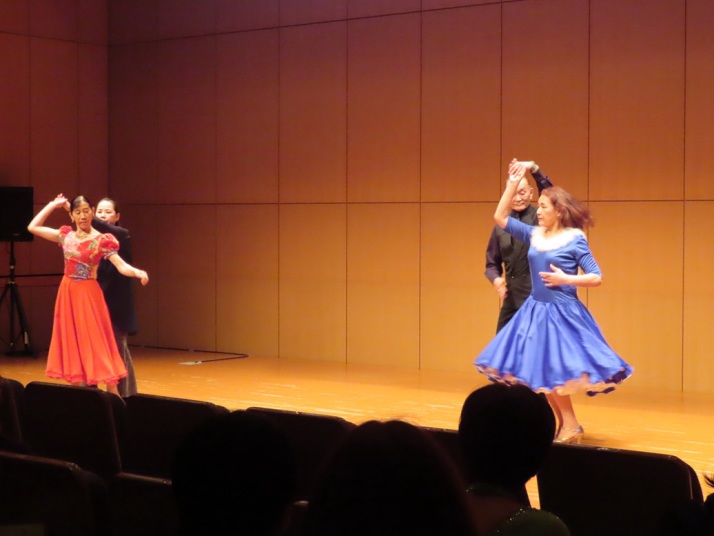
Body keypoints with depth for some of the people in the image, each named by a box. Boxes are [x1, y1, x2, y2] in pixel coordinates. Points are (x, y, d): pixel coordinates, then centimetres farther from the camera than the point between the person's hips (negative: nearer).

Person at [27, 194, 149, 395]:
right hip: (67, 293, 5)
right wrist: (53, 205, 12)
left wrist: (138, 273, -38)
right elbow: (33, 227, 13)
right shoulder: (66, 236, 6)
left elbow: (122, 266, -18)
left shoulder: (101, 240, -9)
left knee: (96, 344, -7)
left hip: (88, 294, -5)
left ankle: (114, 396, -4)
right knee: (73, 345, 8)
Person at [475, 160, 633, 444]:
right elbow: (500, 217, 7)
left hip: (562, 313, -6)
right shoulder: (534, 235, 6)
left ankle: (571, 426, 7)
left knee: (553, 371, -8)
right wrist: (512, 183, 3)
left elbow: (597, 278, -9)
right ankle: (563, 424, 18)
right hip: (535, 310, 6)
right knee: (538, 372, 7)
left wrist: (566, 279, -18)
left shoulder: (574, 240, -9)